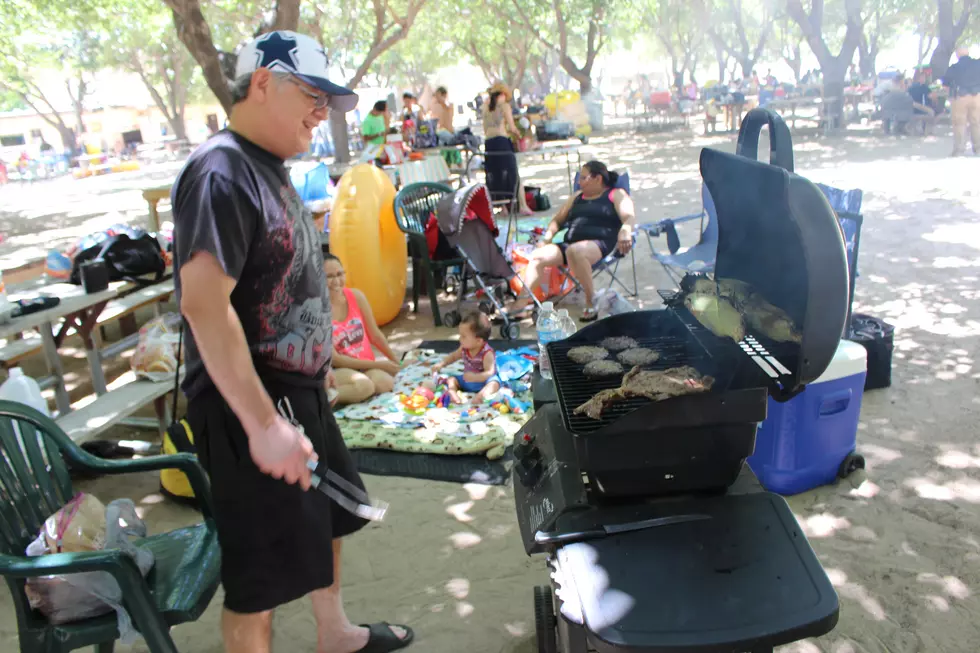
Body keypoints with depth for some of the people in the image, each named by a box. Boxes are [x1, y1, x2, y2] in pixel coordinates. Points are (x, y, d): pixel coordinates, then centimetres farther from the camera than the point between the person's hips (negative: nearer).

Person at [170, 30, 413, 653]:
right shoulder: (222, 174, -20)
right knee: (260, 577, 3)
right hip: (251, 408, -10)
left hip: (299, 390, 10)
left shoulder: (269, 169, 9)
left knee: (326, 517, 26)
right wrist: (264, 424, -29)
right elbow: (205, 304, -29)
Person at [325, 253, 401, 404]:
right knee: (363, 385, -35)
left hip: (366, 365, 5)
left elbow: (375, 335, 9)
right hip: (336, 370, -5)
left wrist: (396, 362, 12)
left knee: (385, 383, -27)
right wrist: (378, 364, -15)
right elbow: (334, 359, -16)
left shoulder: (356, 296, -4)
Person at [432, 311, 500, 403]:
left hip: (483, 380, -7)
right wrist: (441, 364, -2)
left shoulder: (487, 353, -27)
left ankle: (482, 394, -61)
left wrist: (474, 377, -47)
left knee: (494, 383, -34)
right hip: (467, 379, 7)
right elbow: (454, 356, 12)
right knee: (451, 380, -7)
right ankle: (453, 394, -35)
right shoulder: (465, 348, -7)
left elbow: (489, 372, -34)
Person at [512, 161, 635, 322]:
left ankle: (591, 301, -27)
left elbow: (629, 217, -4)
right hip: (571, 243, 6)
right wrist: (548, 236, 9)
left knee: (574, 251, -38)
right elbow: (558, 219, 30)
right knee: (537, 256, -17)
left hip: (601, 244, -6)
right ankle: (521, 304, -21)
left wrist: (625, 230, -28)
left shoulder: (616, 194, 13)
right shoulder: (577, 197, 30)